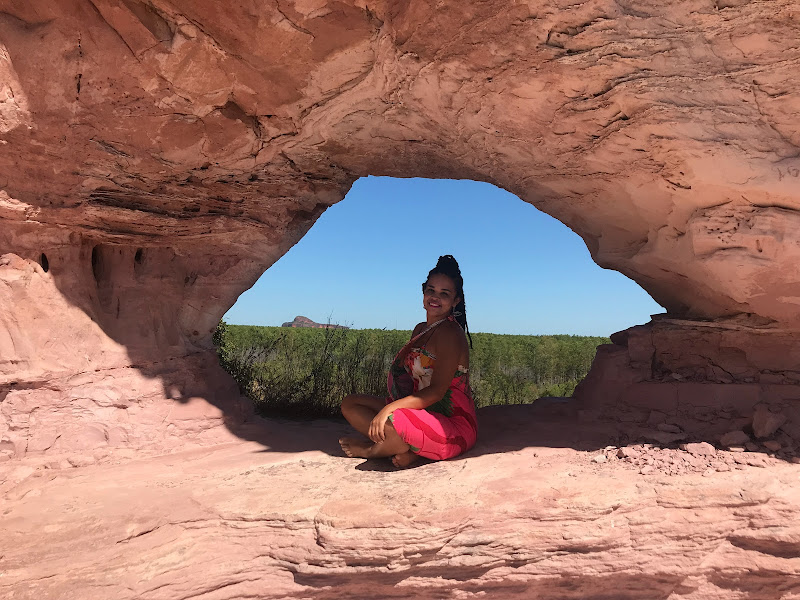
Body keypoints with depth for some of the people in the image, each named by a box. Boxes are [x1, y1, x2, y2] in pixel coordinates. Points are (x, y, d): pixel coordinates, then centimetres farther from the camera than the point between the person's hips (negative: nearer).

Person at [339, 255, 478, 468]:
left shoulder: (450, 333, -14)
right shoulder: (420, 330, 13)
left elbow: (437, 391, -22)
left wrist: (390, 408, -30)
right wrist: (390, 407, -1)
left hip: (453, 425, -9)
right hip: (421, 413, 10)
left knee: (390, 422, -39)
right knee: (349, 404, 5)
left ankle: (372, 449, -2)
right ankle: (406, 449, -13)